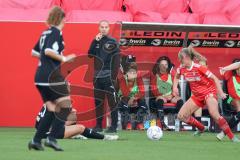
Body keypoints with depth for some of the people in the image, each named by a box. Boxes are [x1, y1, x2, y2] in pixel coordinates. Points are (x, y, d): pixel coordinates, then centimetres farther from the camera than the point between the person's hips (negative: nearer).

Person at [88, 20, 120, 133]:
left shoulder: (113, 42, -1)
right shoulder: (96, 41, 14)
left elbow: (117, 61, -5)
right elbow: (90, 55, 3)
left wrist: (114, 76, -13)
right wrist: (95, 41, -6)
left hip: (109, 77, -5)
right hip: (97, 77, 5)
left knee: (112, 102, -6)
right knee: (98, 102, 8)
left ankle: (114, 126, -5)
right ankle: (98, 125, 14)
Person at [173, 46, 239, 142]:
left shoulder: (199, 68, -22)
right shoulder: (181, 69, -4)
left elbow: (215, 78, -18)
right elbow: (177, 77, 21)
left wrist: (220, 92, -25)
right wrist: (175, 87, 3)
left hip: (209, 92, -7)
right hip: (197, 95, 7)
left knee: (214, 114, -31)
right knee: (181, 116, 1)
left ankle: (231, 136, -22)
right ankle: (201, 128, 22)